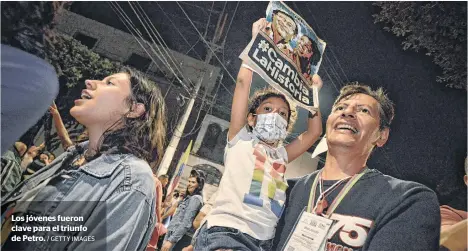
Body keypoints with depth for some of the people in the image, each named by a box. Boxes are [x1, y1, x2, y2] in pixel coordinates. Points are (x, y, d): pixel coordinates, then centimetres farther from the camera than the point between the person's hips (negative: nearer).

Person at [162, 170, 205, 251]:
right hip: (173, 234, 8)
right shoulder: (189, 197, 19)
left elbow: (186, 223, -18)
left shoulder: (196, 198, -10)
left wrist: (171, 240, -21)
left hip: (181, 237, -8)